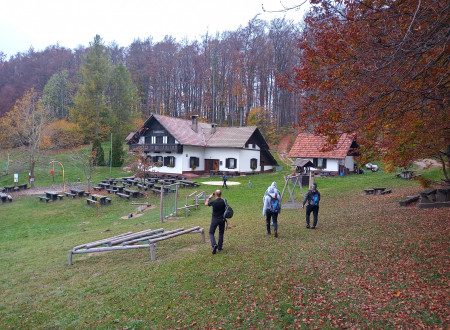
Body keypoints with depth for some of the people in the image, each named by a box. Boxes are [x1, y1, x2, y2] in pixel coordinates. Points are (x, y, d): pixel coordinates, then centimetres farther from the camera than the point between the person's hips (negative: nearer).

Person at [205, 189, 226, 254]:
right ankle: (219, 247, 22)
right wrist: (220, 197, 14)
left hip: (215, 219, -3)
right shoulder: (223, 201, -11)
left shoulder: (213, 202, -18)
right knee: (221, 233, 18)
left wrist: (210, 197, 10)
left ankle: (214, 245, -13)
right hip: (222, 219, 3)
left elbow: (206, 203, 2)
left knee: (211, 233, 9)